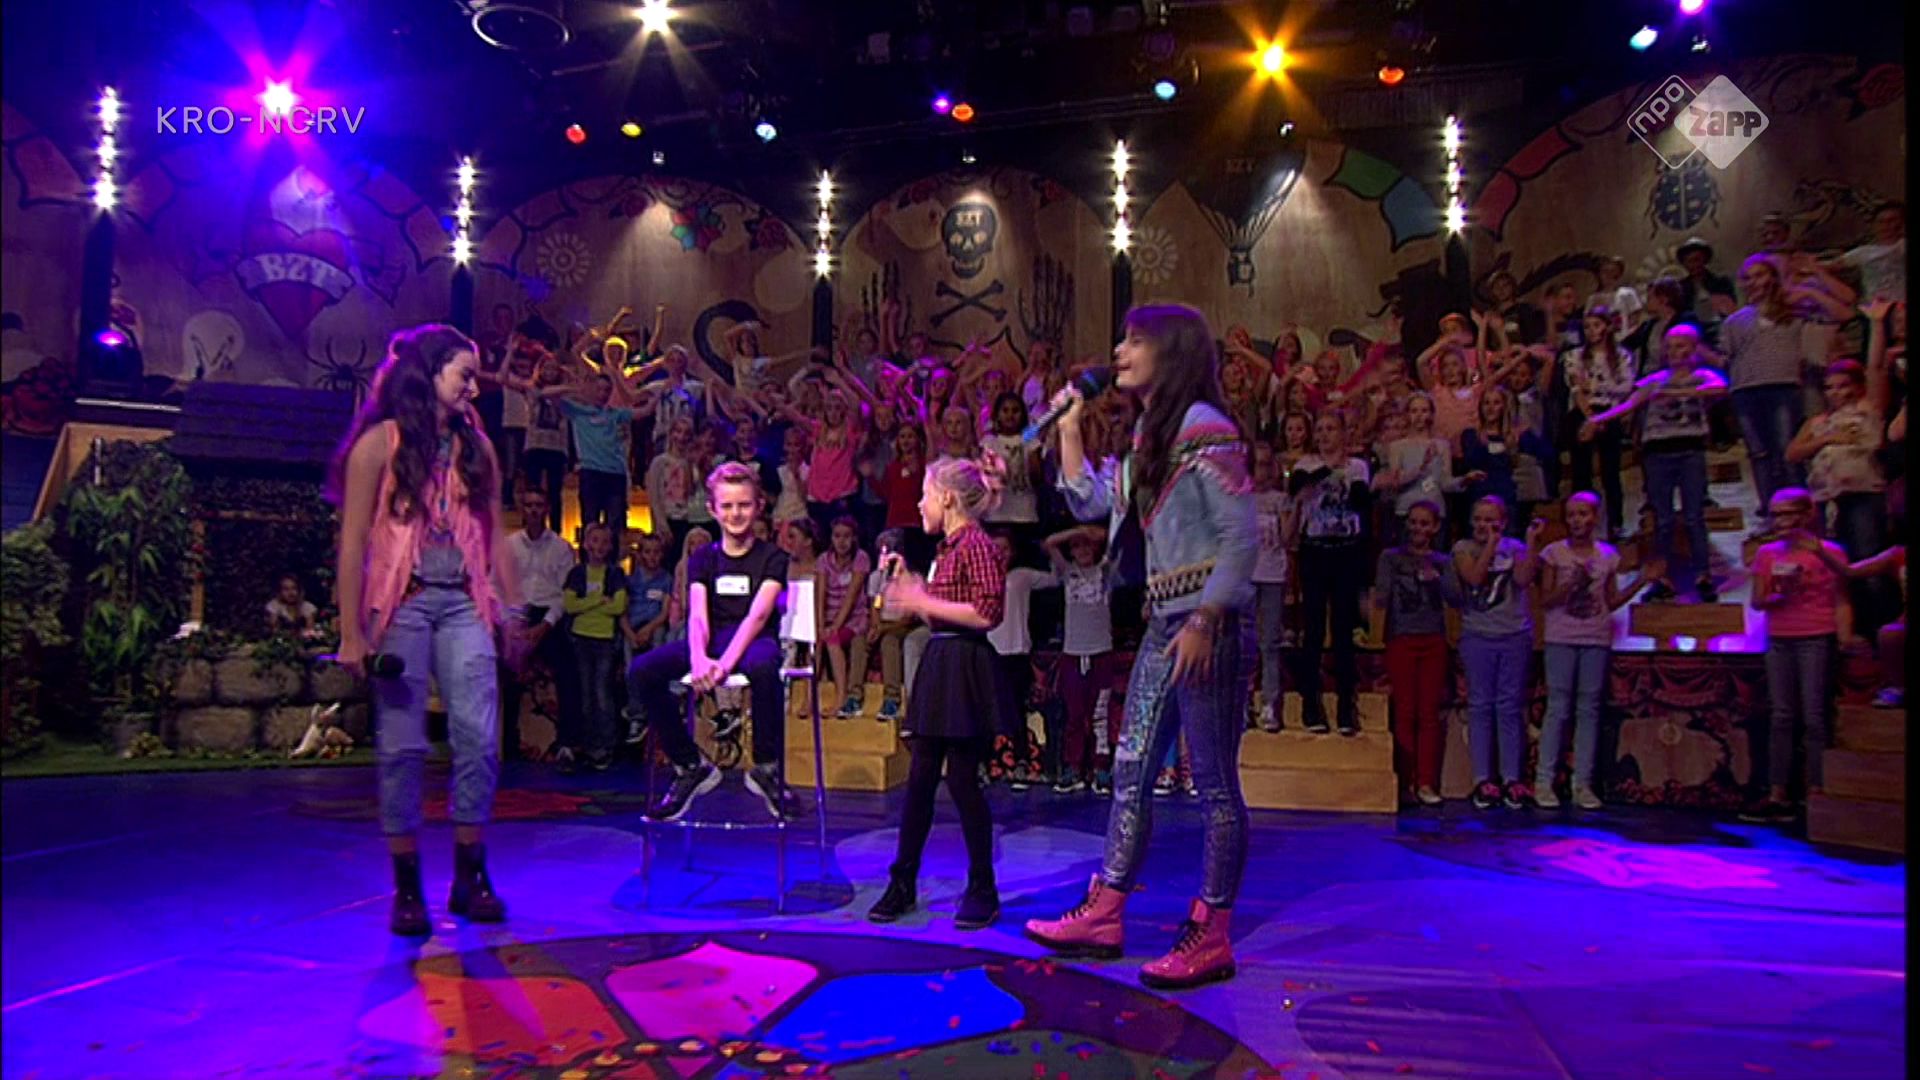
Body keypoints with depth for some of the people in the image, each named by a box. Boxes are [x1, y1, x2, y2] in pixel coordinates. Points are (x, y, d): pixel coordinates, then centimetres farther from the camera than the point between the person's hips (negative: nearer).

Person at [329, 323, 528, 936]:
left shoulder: (475, 447, 14)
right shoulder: (380, 442, 1)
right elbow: (353, 541, -4)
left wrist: (515, 611, 12)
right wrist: (351, 631, -9)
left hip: (464, 605, 4)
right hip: (401, 604, -3)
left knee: (479, 738, -5)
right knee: (402, 744, -1)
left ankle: (469, 876, 8)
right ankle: (407, 887, 11)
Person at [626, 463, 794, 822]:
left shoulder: (772, 557, 4)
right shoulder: (702, 559, 14)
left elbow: (758, 615, -12)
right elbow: (697, 616, -3)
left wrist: (726, 662, -30)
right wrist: (699, 659, -26)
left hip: (754, 641, -4)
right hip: (712, 641, 4)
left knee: (763, 666, -42)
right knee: (641, 671, -23)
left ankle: (766, 768, -19)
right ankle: (690, 766, -8)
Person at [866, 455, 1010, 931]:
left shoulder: (975, 544, -12)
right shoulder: (947, 547, 17)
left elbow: (988, 612, -21)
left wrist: (925, 602, -17)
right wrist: (906, 580, 13)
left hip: (966, 668, -9)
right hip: (938, 663, 9)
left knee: (961, 779, -3)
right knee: (919, 778, 10)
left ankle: (983, 891, 11)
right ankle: (902, 882, 19)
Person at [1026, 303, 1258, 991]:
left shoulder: (1203, 425, -11)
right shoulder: (1151, 432, 17)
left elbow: (1242, 536, -16)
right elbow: (1091, 503, 19)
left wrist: (1203, 623, -21)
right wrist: (1068, 426, 16)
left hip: (1208, 623, -10)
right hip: (1164, 622, 10)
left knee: (1214, 783, 0)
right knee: (1131, 770, 13)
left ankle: (1211, 939, 11)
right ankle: (1103, 916, 23)